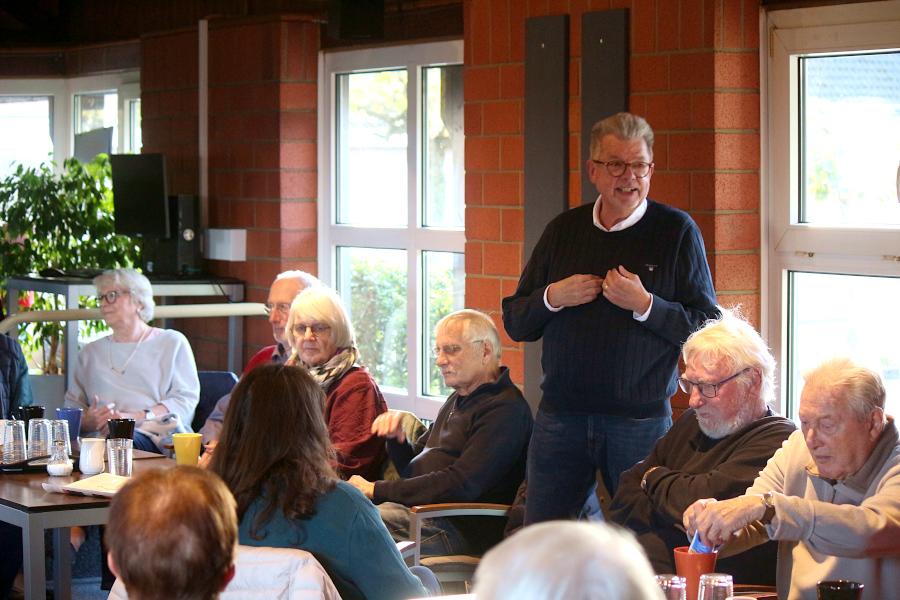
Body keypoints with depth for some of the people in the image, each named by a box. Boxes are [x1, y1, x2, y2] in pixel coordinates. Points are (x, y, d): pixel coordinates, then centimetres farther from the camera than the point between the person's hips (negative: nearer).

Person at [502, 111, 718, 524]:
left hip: (642, 422, -3)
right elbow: (515, 323, 14)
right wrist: (552, 299, -5)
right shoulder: (564, 230, 11)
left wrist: (645, 305, -15)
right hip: (561, 416, 3)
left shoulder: (677, 231, 0)